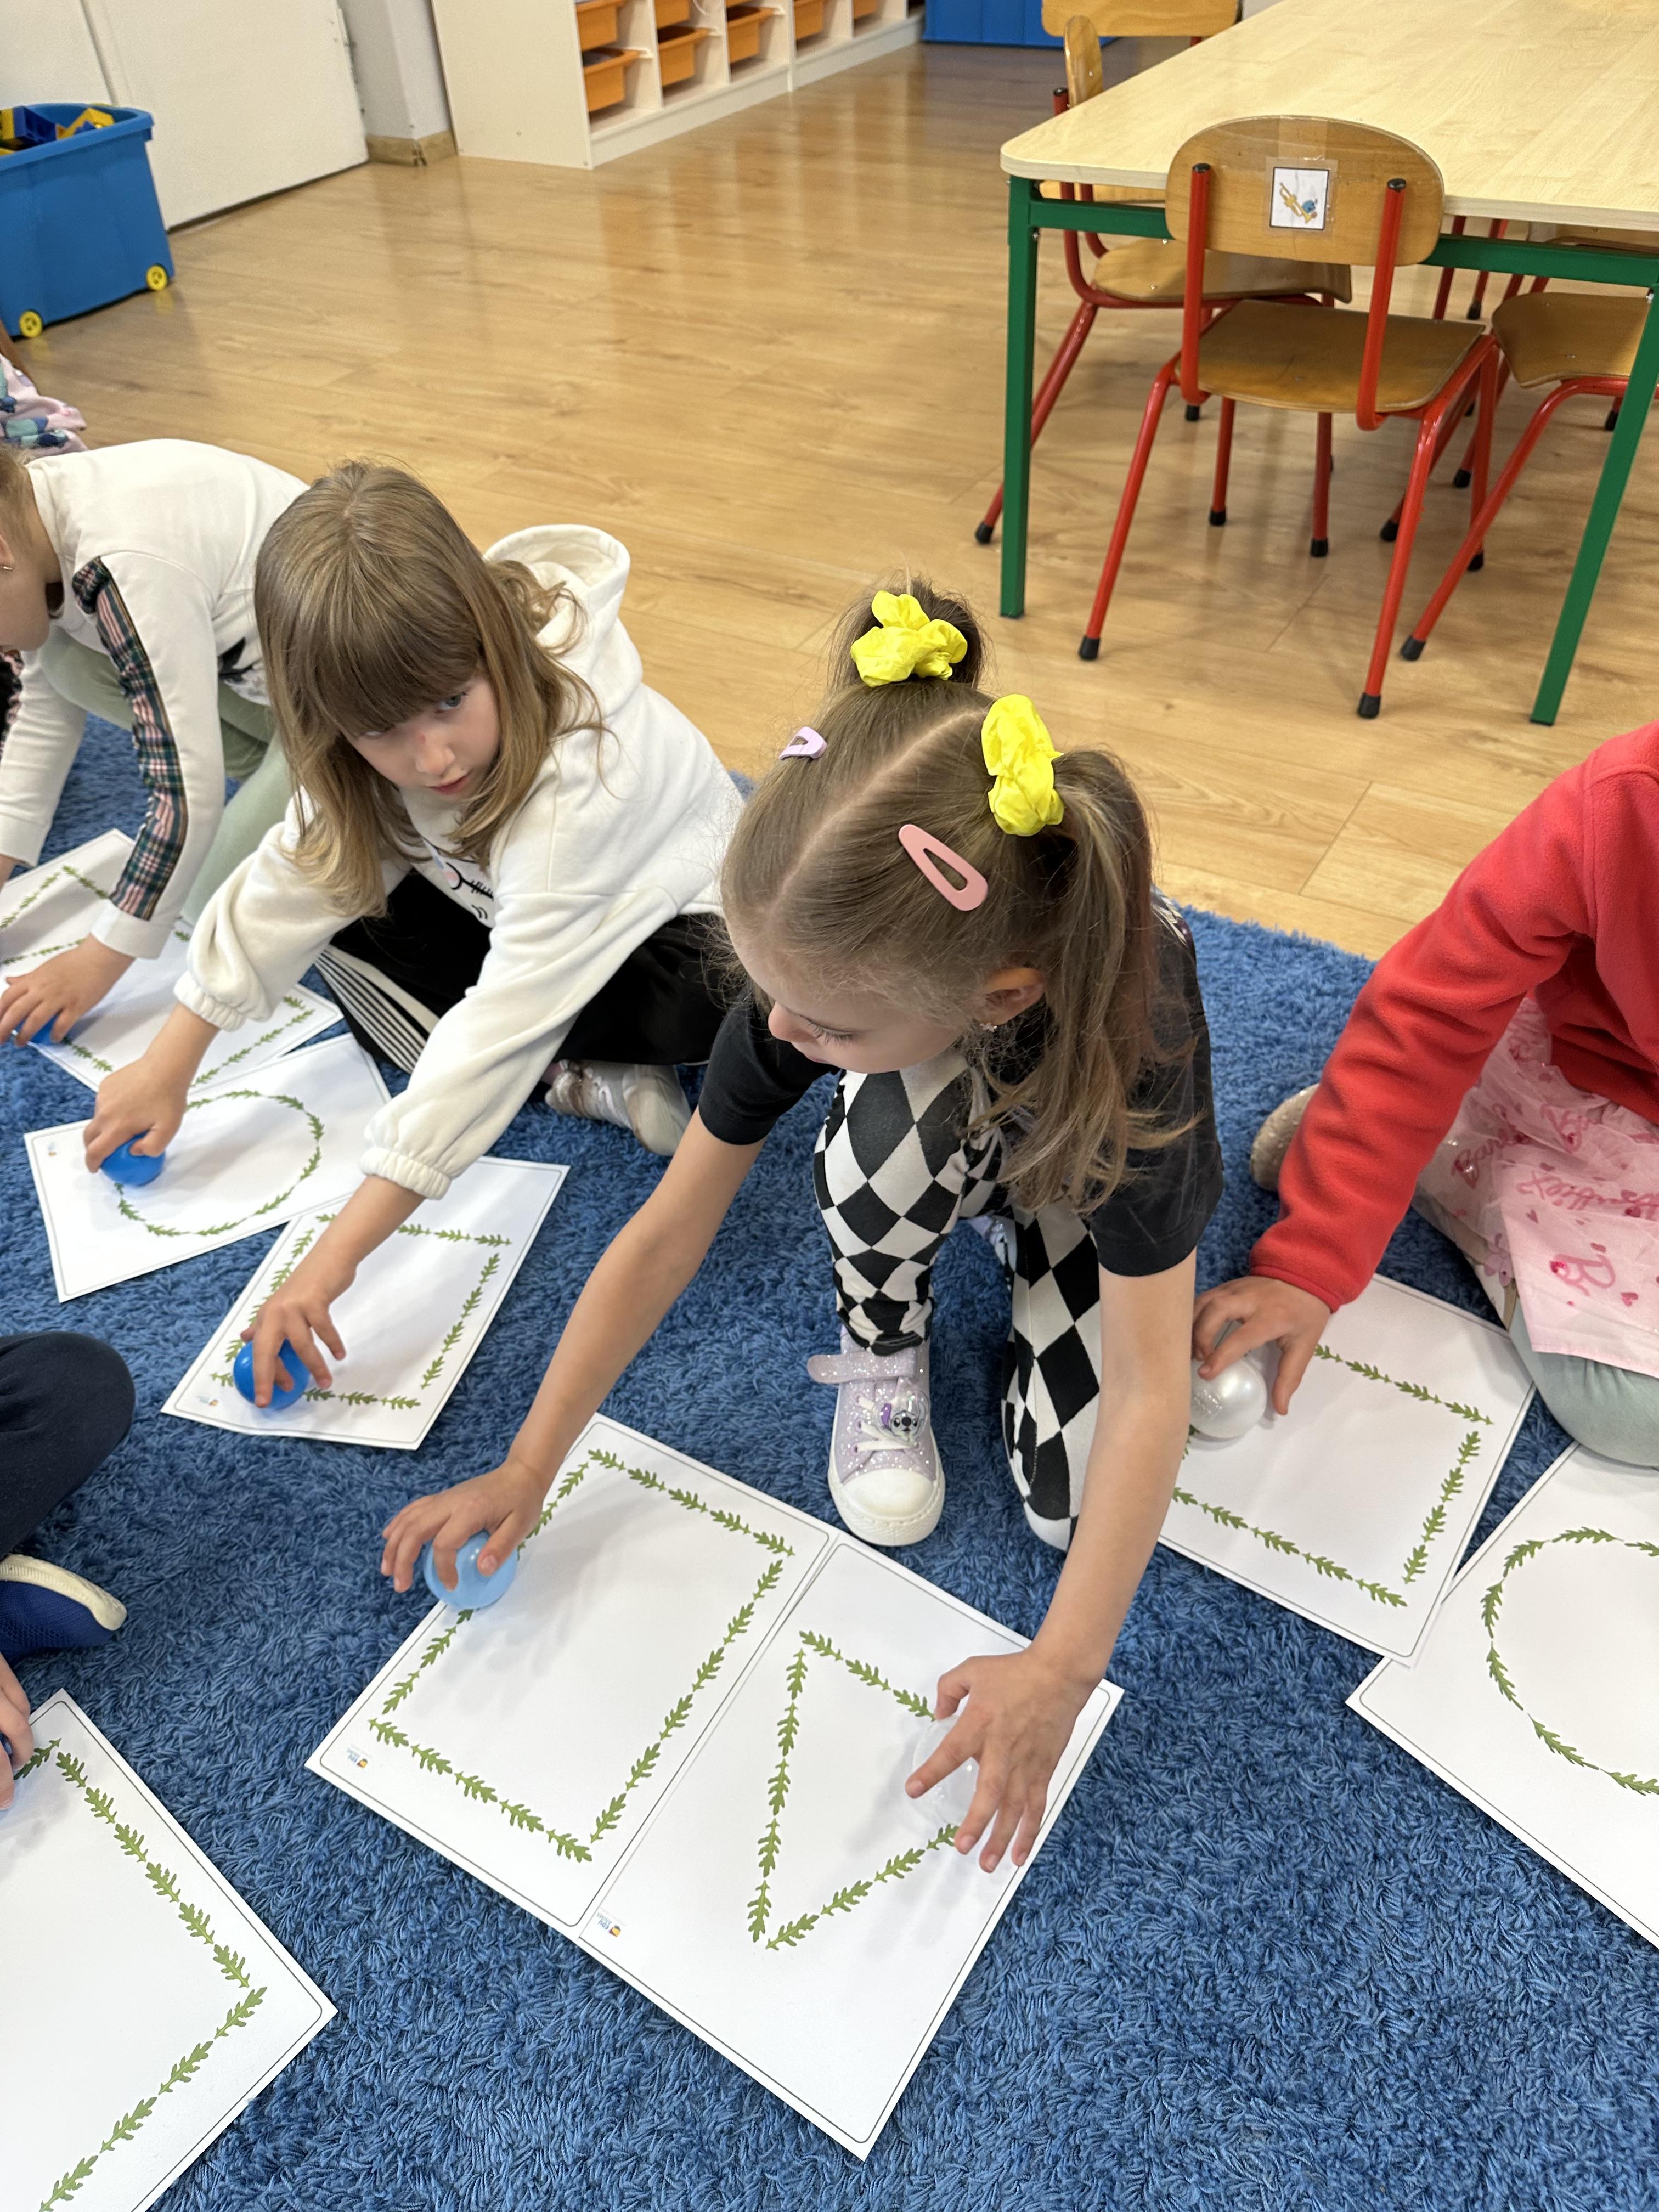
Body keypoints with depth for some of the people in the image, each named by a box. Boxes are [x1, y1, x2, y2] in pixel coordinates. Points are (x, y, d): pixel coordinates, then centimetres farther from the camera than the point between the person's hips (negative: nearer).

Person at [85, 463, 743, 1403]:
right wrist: (169, 1065, -10)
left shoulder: (575, 780, -41)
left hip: (673, 922, -7)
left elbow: (504, 1023, -45)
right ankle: (588, 1082, -16)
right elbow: (289, 879, -11)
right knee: (346, 882, -13)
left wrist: (334, 1257, -45)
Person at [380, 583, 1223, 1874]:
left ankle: (1028, 1260, 10)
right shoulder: (819, 963, -35)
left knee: (1077, 1501, -18)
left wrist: (1060, 1672, -42)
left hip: (1089, 1176, -1)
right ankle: (884, 1361, -6)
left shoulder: (1129, 1018, -43)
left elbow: (1150, 1391, -38)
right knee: (893, 1127, -37)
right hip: (936, 1145, 2)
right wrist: (526, 1472, -20)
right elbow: (668, 1234, -24)